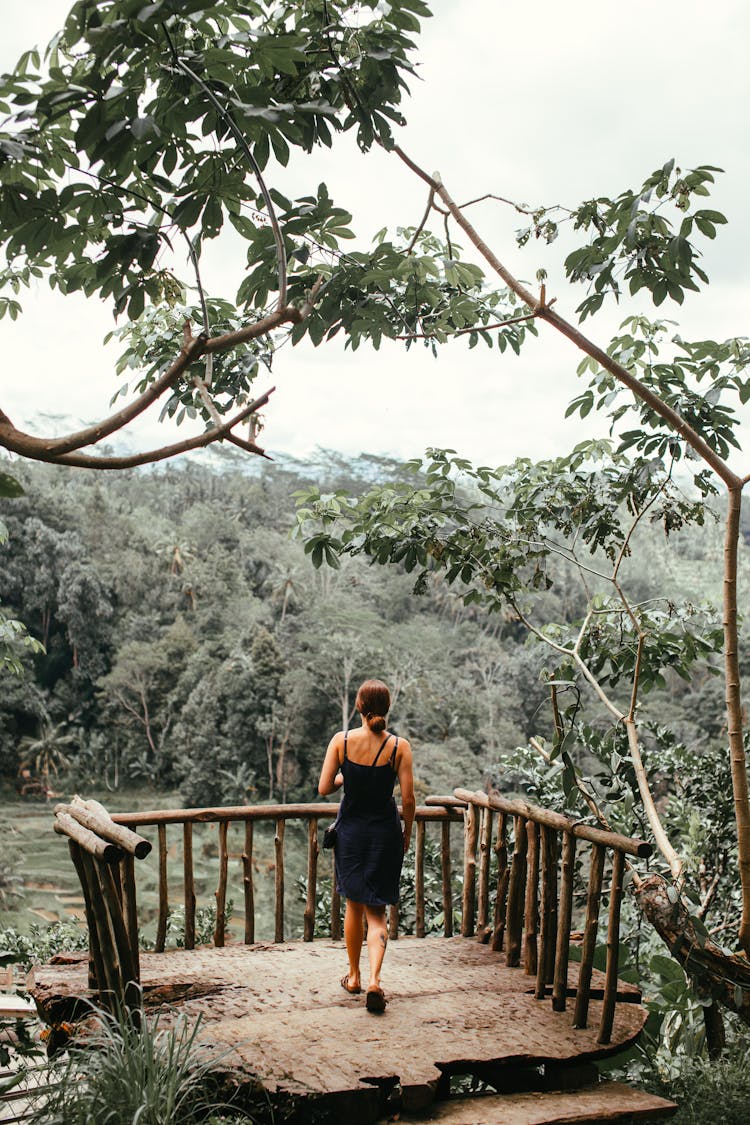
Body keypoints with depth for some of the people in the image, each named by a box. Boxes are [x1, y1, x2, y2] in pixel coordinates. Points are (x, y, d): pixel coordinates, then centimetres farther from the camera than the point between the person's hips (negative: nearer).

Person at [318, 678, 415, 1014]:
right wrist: (406, 834, 7)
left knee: (354, 905, 19)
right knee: (376, 913, 7)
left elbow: (324, 788, -7)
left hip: (351, 830, 1)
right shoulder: (399, 746, -10)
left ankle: (353, 976, 30)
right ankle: (374, 980, -10)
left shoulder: (341, 741, -9)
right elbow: (408, 800, -9)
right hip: (385, 832, -1)